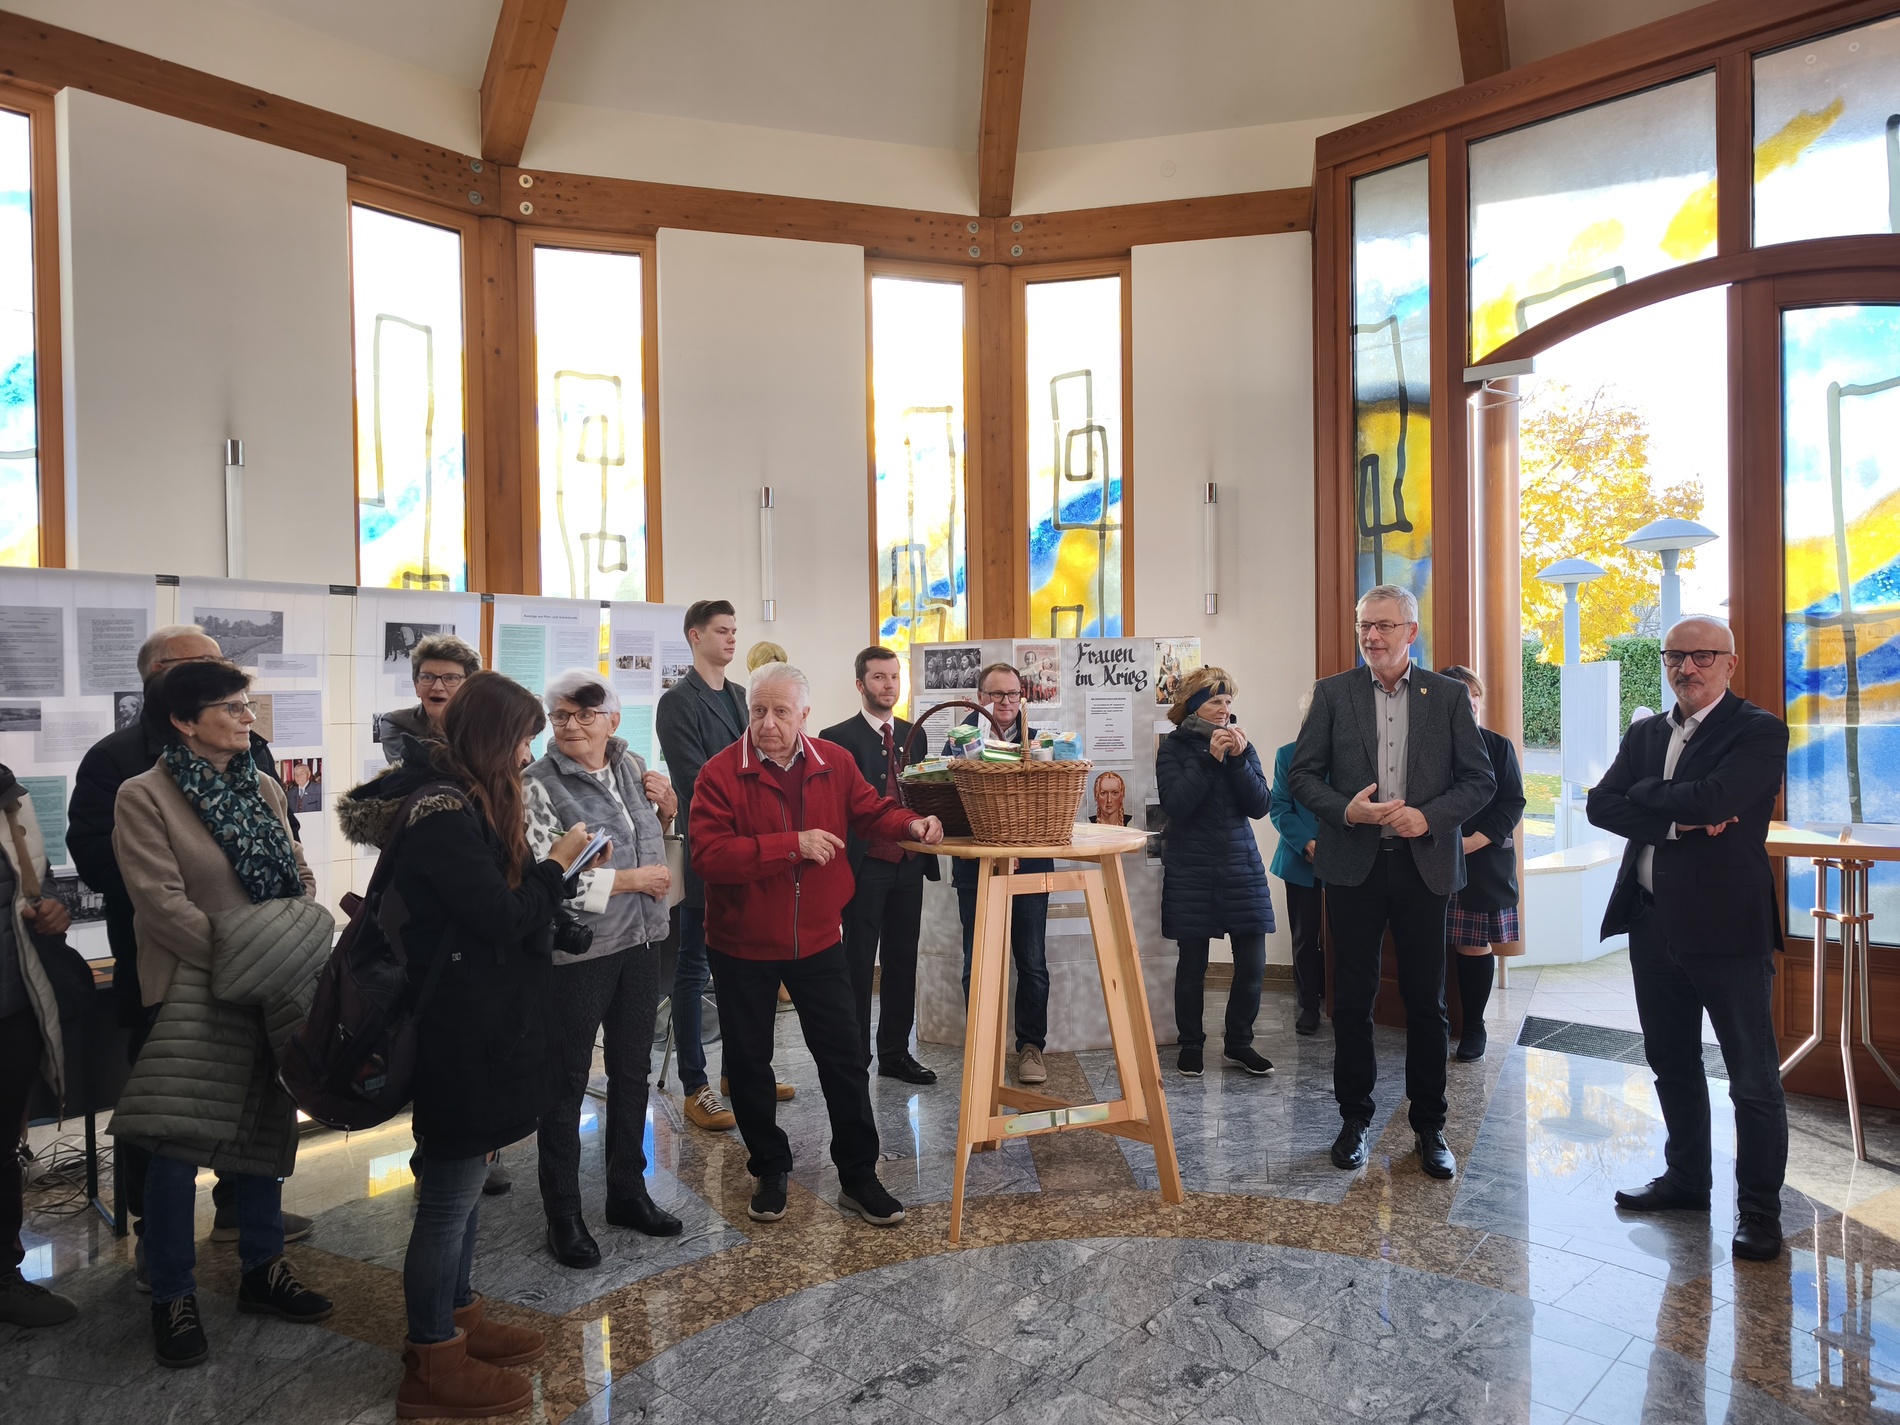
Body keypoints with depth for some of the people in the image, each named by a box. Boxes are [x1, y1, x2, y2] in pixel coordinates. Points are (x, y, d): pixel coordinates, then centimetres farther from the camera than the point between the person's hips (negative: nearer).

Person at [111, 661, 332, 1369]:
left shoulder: (264, 789, 10)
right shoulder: (144, 796, -8)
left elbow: (300, 875, 11)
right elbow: (163, 902, -15)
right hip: (194, 990, -6)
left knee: (265, 1127, 14)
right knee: (176, 1143, -4)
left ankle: (263, 1269, 29)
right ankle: (172, 1297, 15)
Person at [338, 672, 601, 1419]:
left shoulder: (457, 799, 9)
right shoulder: (445, 813, -23)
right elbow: (500, 917, -21)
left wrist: (548, 872, 3)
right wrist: (555, 865, -8)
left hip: (473, 1020, 10)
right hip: (461, 1028, -10)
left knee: (463, 1178, 21)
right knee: (450, 1191, 4)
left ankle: (457, 1319, 38)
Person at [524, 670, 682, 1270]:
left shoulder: (632, 765, 3)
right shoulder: (539, 785, -14)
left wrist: (665, 809, -2)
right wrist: (633, 879, -17)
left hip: (640, 942, 6)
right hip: (576, 952, -6)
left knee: (632, 1072, 18)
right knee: (567, 1083, 8)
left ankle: (627, 1192, 36)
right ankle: (563, 1215, 24)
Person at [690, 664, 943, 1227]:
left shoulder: (835, 763, -3)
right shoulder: (720, 773, -15)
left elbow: (870, 812, 9)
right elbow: (709, 855, -25)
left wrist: (911, 825, -12)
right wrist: (793, 844, -29)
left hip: (817, 941, 2)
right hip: (741, 947, -2)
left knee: (845, 1058, 7)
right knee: (749, 1063, 12)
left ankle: (858, 1177, 22)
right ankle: (770, 1170, 33)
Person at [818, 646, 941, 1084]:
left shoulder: (913, 735, 12)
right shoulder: (838, 737, -5)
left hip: (908, 866, 5)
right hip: (865, 865, -5)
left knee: (902, 961, 12)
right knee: (858, 962, 4)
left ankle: (896, 1052, 24)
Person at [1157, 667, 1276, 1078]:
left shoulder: (1241, 745, 7)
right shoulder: (1173, 748, -1)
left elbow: (1259, 805, -1)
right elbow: (1176, 806, -14)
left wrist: (1239, 759, -14)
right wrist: (1210, 758, -18)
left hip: (1241, 864, 3)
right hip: (1191, 870, -3)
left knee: (1252, 962, 1)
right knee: (1192, 963, 3)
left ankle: (1238, 1043, 19)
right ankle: (1191, 1045, 20)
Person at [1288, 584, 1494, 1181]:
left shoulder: (1448, 695, 4)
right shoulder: (1333, 693, 4)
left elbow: (1479, 779, 2)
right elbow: (1302, 773, 2)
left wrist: (1430, 816, -14)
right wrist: (1345, 809, -15)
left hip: (1423, 866, 0)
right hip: (1353, 865, 0)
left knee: (1426, 1003, 7)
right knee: (1352, 1000, 8)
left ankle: (1429, 1126, 22)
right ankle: (1354, 1119, 23)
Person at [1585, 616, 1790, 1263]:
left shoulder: (1759, 731, -8)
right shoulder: (1644, 734, 11)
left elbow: (1712, 798, -25)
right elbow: (1601, 805, -2)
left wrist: (1646, 794, -8)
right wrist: (1679, 820, -16)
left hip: (1728, 926, -6)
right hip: (1655, 924, 6)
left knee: (1753, 1076, 5)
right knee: (1671, 1064, 18)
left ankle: (1759, 1208, 20)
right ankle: (1686, 1178, 35)